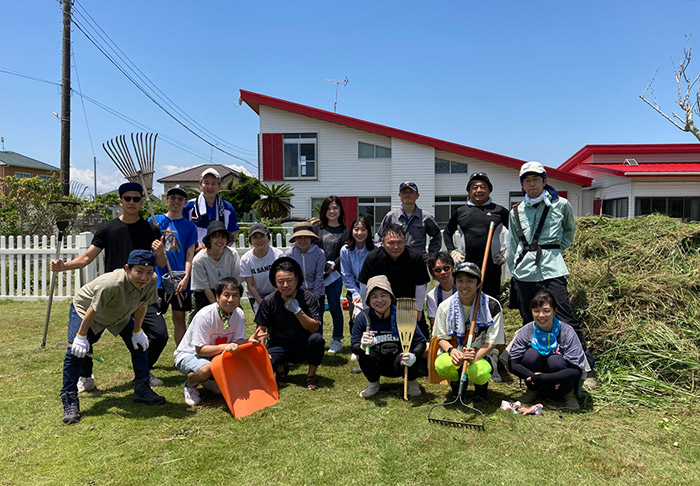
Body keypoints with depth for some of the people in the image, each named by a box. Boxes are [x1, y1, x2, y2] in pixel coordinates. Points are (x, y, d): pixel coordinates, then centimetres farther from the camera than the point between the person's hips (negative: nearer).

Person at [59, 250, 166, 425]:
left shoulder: (151, 282, -27)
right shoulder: (111, 285, -45)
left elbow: (142, 306, -8)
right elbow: (92, 311, -31)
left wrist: (137, 331, -1)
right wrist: (81, 336, -20)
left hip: (120, 315, 6)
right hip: (84, 308, -5)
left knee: (140, 343, 2)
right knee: (77, 350, -19)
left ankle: (142, 390, 16)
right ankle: (69, 401, -6)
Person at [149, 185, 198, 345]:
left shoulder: (189, 226, 7)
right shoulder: (154, 220, 8)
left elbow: (190, 254, 1)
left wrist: (186, 278, -10)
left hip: (180, 280, 1)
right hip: (158, 278, 0)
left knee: (179, 318, 9)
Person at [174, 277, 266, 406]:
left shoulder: (239, 314, -9)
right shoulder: (204, 316, -27)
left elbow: (237, 341, -7)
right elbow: (200, 350, -26)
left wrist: (248, 341, -29)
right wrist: (224, 347, -41)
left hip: (216, 356, 6)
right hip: (189, 354, -6)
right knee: (206, 369, -38)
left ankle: (209, 381, 9)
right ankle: (190, 385, -2)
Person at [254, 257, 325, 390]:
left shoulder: (309, 298, -9)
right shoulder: (268, 301, -6)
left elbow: (314, 328, -16)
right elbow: (261, 328, -2)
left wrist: (297, 311, -27)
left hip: (303, 346, 0)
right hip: (279, 346, 1)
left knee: (317, 339, -34)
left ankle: (311, 375, -5)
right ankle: (281, 367, 11)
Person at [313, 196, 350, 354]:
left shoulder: (345, 231, 5)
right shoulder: (317, 228, 10)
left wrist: (333, 265, -16)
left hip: (334, 275, -2)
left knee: (335, 308, 6)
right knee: (317, 309, 6)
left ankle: (337, 340, 18)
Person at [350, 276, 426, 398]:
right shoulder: (362, 318, -10)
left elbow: (420, 342, -12)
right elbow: (353, 345, -11)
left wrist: (413, 356, -34)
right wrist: (362, 346, -36)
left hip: (398, 364, -2)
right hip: (377, 365, 2)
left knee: (403, 359, -34)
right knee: (366, 354, -28)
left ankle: (412, 382, 3)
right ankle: (373, 384, 5)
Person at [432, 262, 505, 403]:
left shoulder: (492, 306, -12)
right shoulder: (445, 306, -7)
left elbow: (491, 343, -11)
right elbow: (441, 338, -1)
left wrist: (475, 356, -31)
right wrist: (452, 350, -25)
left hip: (482, 354, -1)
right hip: (454, 352, 2)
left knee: (478, 372, -36)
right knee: (442, 365, -33)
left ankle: (481, 387, 7)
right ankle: (457, 383, 7)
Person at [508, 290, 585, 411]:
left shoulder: (566, 332, -18)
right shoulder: (526, 331, -12)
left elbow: (577, 370, -23)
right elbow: (512, 364, -12)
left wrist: (544, 378, -32)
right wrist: (533, 377, -29)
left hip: (560, 383, -1)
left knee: (555, 360, -31)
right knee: (531, 354, -26)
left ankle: (568, 394, 0)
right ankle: (533, 391, 2)